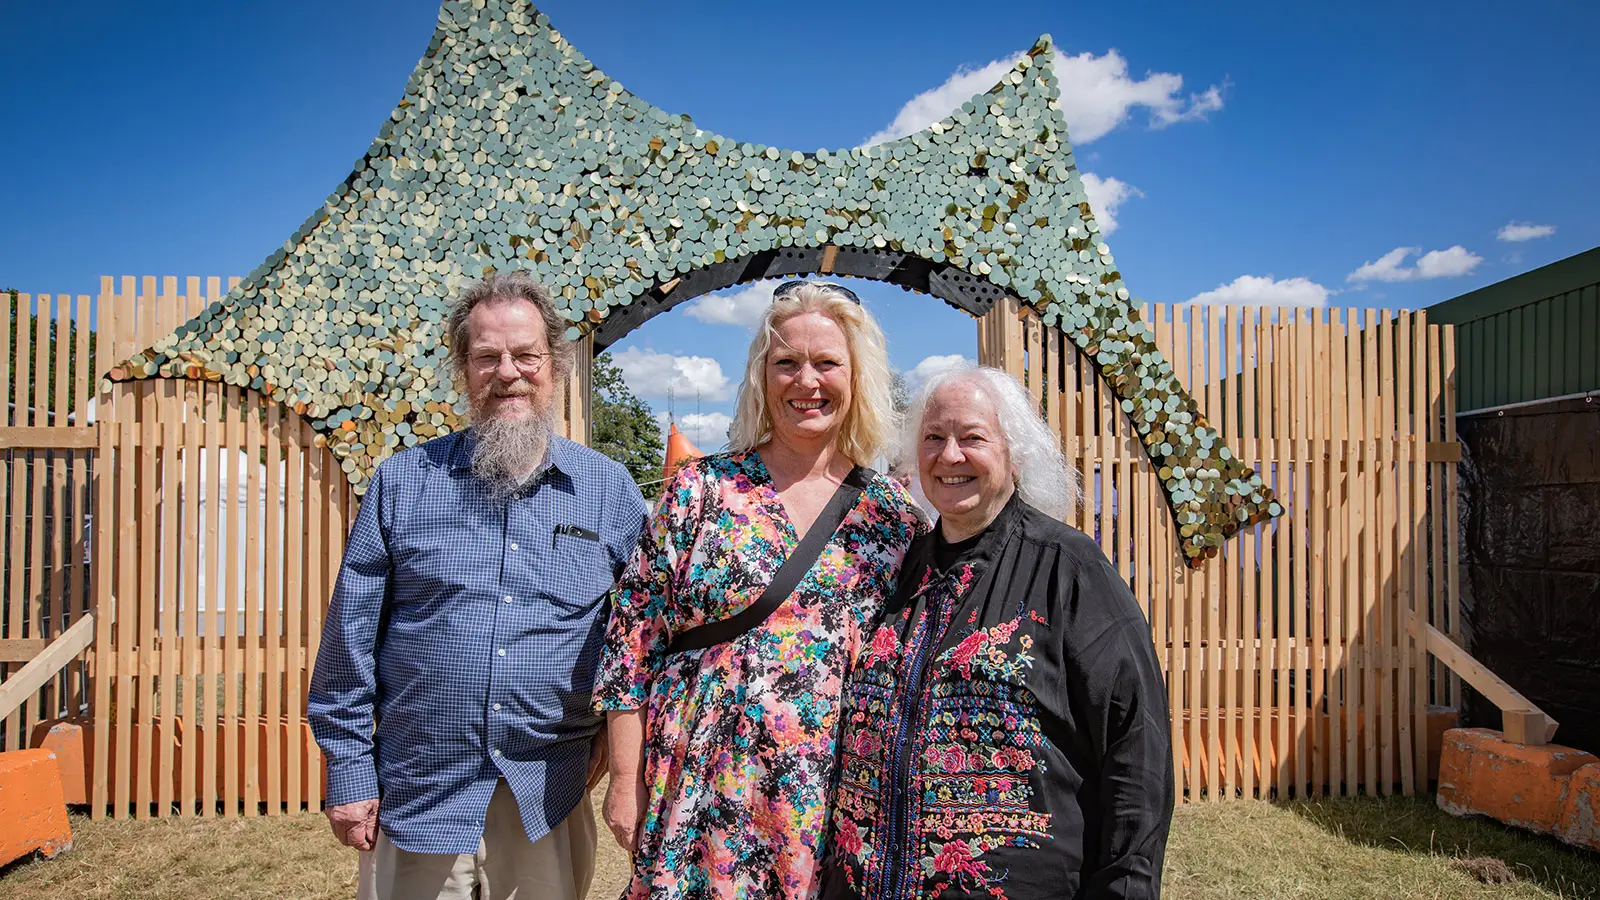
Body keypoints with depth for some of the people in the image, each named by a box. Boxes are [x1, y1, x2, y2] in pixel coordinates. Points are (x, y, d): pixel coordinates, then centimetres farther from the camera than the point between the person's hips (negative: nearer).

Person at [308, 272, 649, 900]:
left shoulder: (610, 489, 1)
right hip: (417, 799, 0)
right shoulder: (403, 482, 0)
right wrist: (349, 769, 0)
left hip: (550, 800, 1)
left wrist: (614, 730, 2)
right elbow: (352, 636, 2)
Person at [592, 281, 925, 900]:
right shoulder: (702, 489, -4)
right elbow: (633, 637, -3)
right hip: (706, 791, -1)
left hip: (837, 799, 2)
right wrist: (626, 781, -4)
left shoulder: (891, 513, 2)